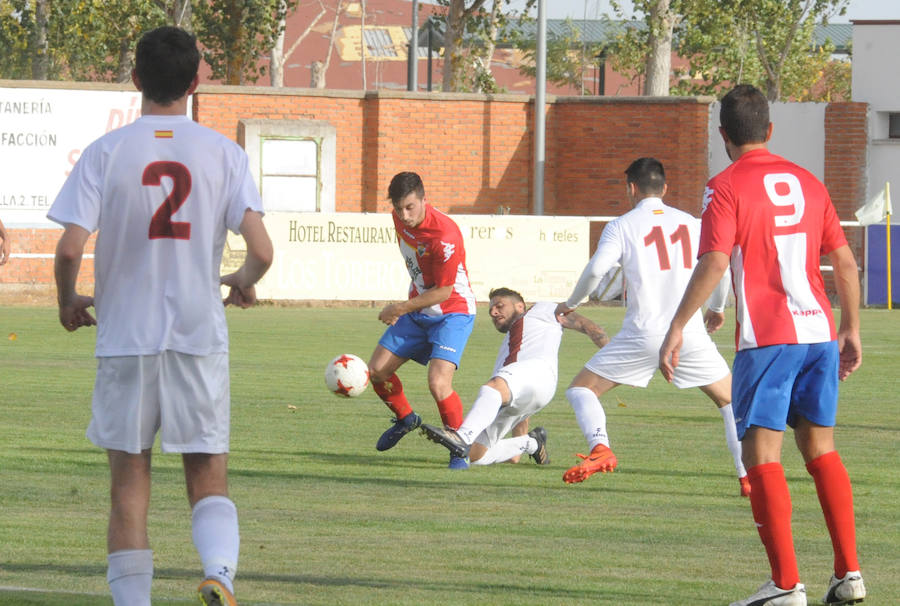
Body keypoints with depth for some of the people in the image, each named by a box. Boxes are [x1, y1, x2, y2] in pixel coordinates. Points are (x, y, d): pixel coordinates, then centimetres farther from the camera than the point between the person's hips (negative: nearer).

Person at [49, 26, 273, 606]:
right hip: (200, 335, 1)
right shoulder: (223, 152, -1)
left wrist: (69, 303, 9)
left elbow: (70, 248, -11)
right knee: (209, 479, 6)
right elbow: (261, 249, -7)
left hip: (125, 335, -1)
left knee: (130, 482, 8)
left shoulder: (106, 152, -3)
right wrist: (245, 283, 16)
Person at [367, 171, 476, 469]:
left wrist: (401, 309, -17)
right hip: (418, 310, 8)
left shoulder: (445, 235, -30)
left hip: (452, 313, -8)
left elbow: (443, 291, -23)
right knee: (376, 370, 6)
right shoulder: (400, 219, -5)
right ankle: (405, 419, 34)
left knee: (438, 383, -24)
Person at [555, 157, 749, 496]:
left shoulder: (622, 226, 3)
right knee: (730, 400, 17)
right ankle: (749, 476, 2)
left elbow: (596, 269, -9)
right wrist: (717, 309, 30)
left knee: (581, 389, 10)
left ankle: (600, 448, -16)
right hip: (691, 333, 2)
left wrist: (570, 304, 8)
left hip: (643, 334, -2)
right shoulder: (691, 224, 11)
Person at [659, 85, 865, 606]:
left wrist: (677, 328, -14)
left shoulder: (727, 187, -4)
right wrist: (851, 329, 22)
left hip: (767, 338, -6)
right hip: (820, 330, 6)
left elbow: (713, 264, -16)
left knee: (762, 455, -3)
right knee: (821, 450, 15)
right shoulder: (807, 182, 13)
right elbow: (845, 261, 14)